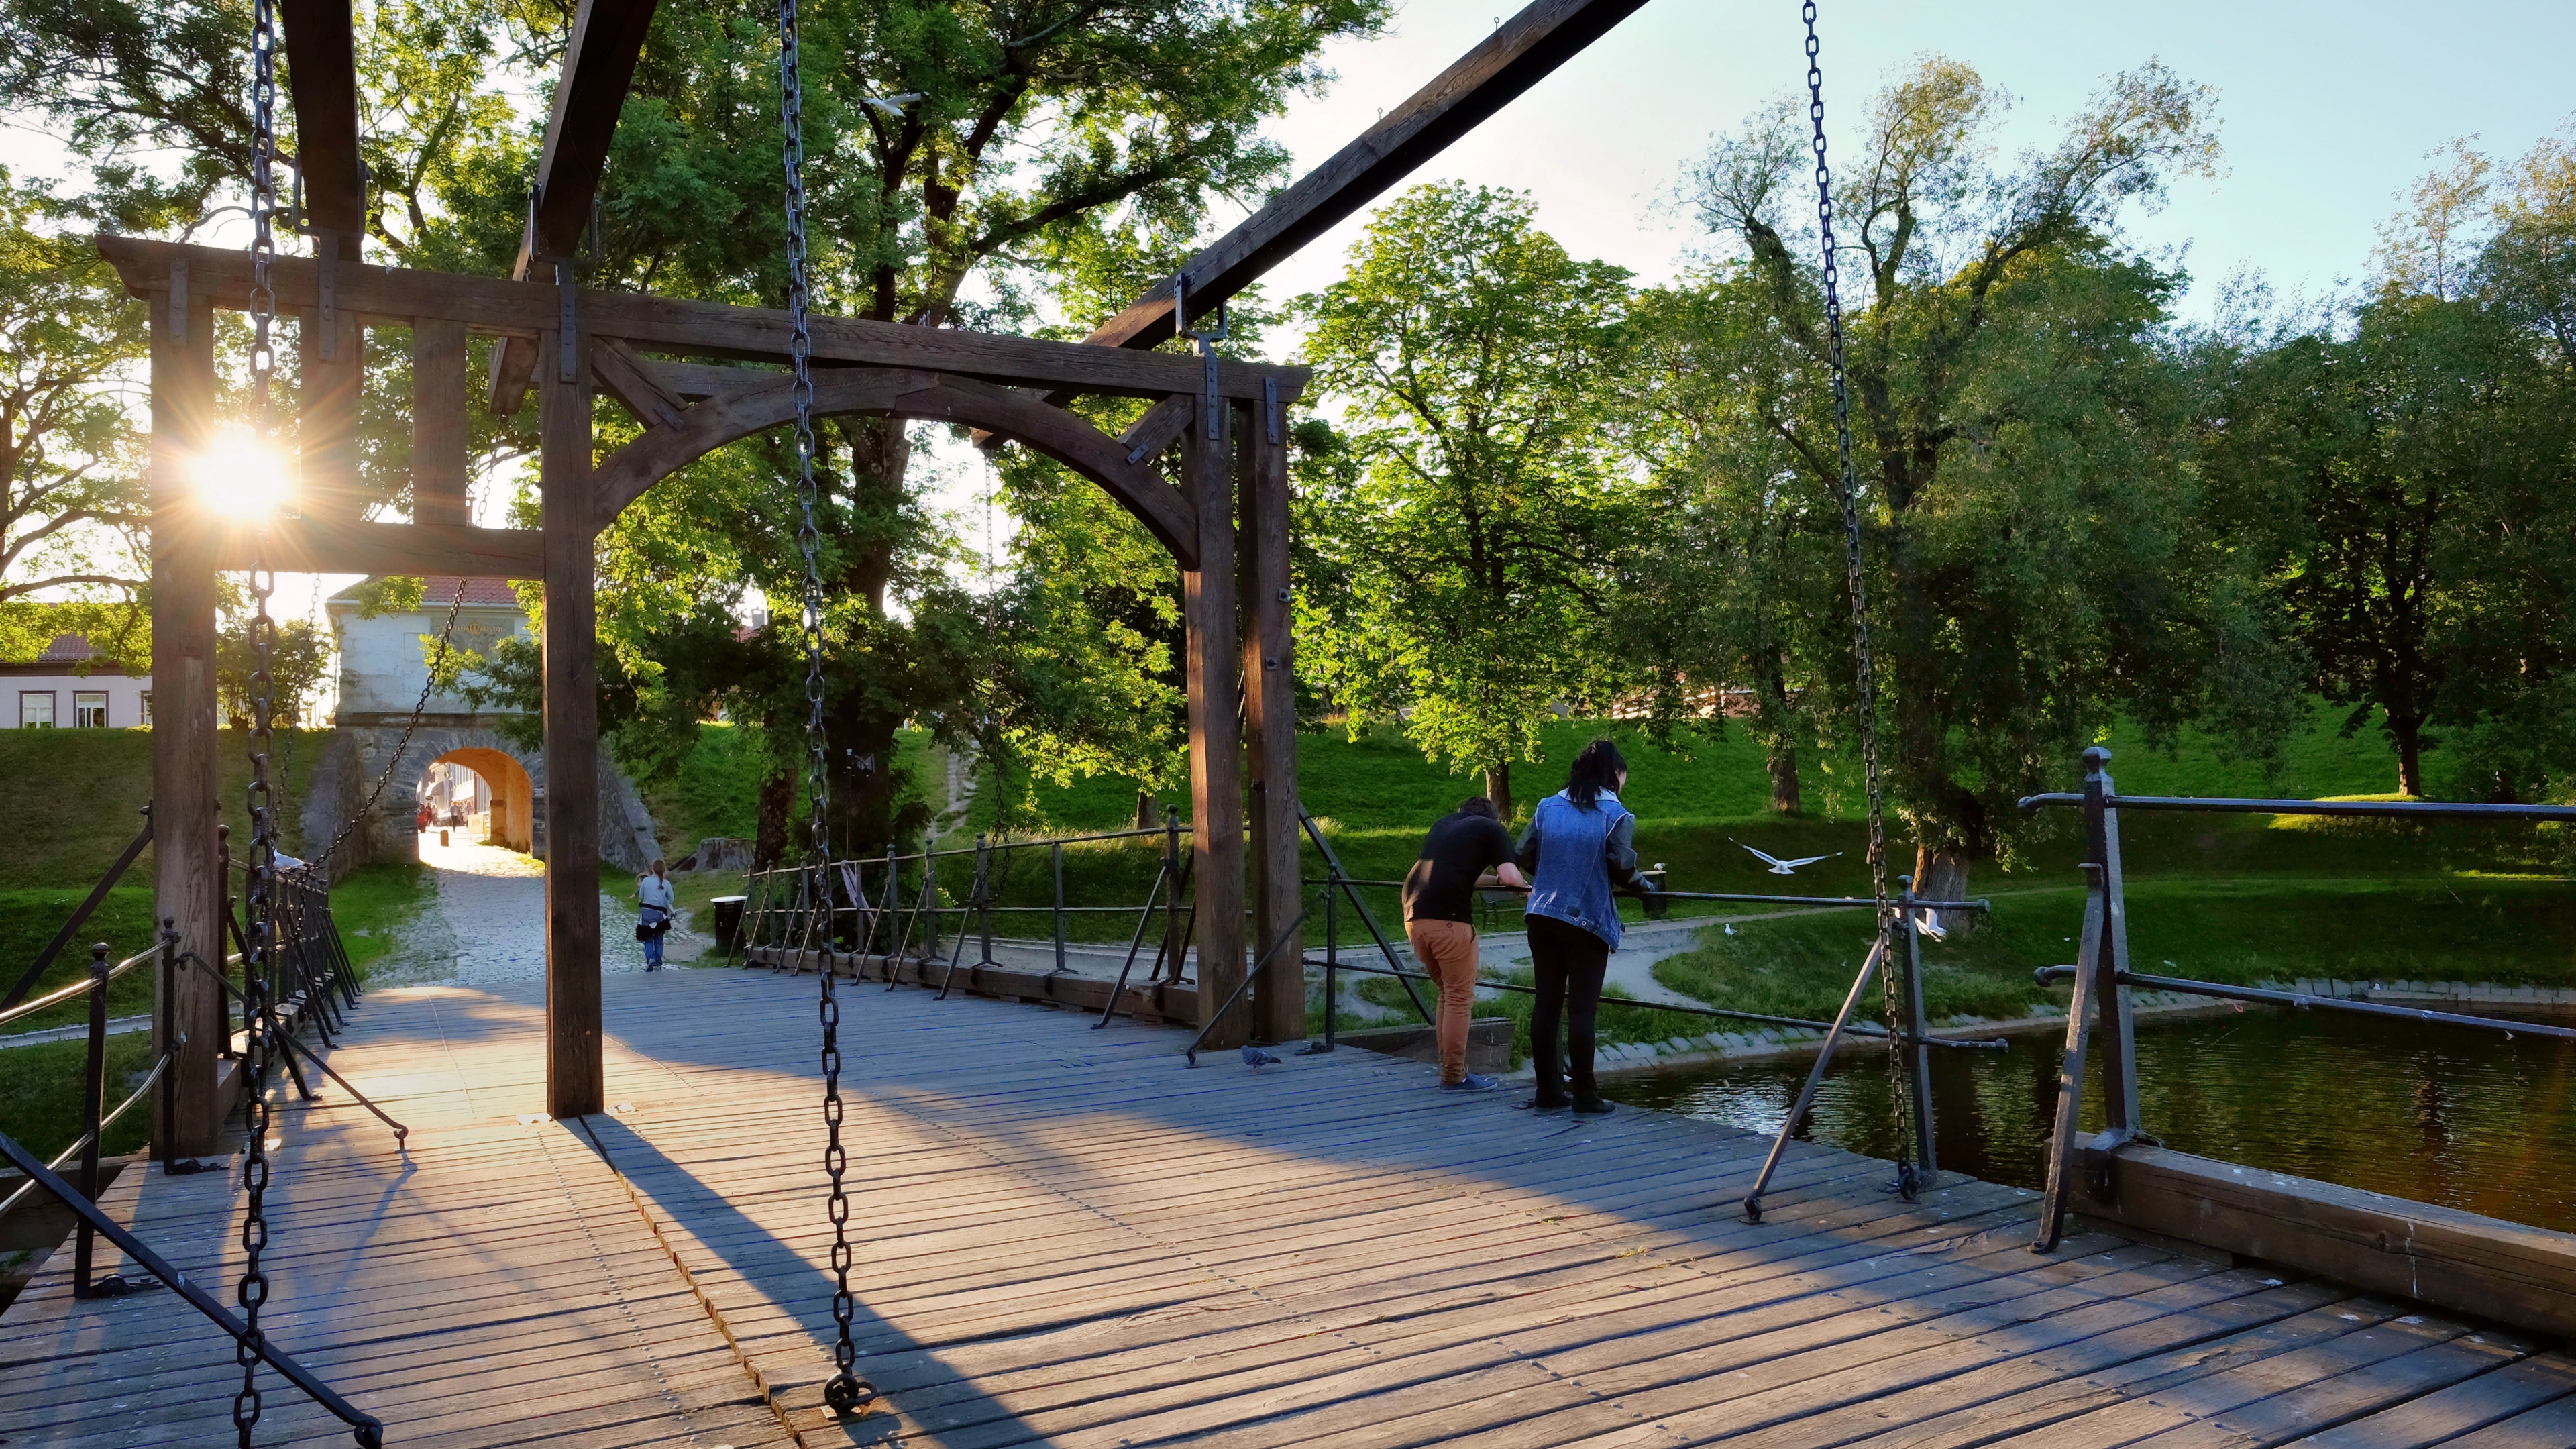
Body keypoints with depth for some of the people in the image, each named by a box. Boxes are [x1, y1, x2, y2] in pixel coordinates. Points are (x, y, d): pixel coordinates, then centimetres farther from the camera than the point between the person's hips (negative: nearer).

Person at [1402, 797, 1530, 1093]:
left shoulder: (1444, 824, 26)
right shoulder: (1493, 829, 9)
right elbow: (1510, 877, -4)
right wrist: (1523, 884, 15)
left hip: (1414, 914, 7)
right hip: (1448, 918, -7)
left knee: (1449, 993, 20)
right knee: (1460, 998, 3)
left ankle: (1450, 1066, 24)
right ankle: (1454, 1077, 5)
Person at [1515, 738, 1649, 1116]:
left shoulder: (1547, 808, 6)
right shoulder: (1616, 816, -6)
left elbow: (1523, 858, 5)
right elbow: (1623, 870, -13)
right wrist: (1644, 886, 6)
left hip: (1543, 917, 4)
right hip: (1589, 921, -4)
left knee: (1546, 1004, 9)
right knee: (1581, 1008, 1)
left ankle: (1547, 1091, 15)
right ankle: (1584, 1095, 6)